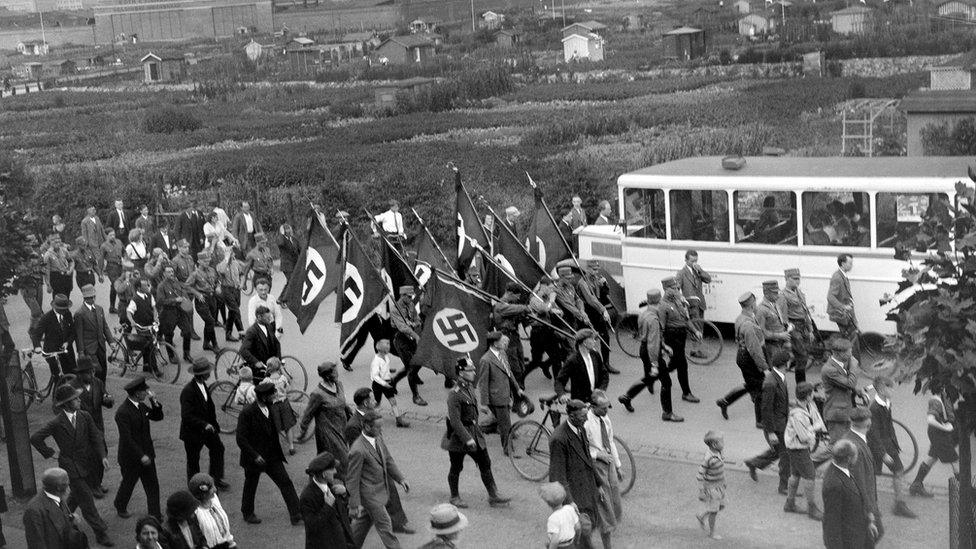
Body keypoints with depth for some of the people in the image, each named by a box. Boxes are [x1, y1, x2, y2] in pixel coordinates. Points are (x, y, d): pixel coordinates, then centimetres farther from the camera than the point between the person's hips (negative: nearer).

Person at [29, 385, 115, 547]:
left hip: (87, 465, 5)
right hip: (71, 468, -5)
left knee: (77, 495, 23)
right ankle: (100, 533, 4)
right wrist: (49, 453, -10)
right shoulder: (56, 423, -18)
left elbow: (96, 436, -2)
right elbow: (35, 438, -12)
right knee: (87, 501, -3)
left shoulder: (85, 416, -4)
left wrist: (103, 456, -14)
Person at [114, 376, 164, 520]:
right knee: (128, 483, 15)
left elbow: (158, 417, 9)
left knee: (153, 486, 6)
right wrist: (141, 456, -25)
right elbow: (126, 438, -25)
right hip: (130, 458, -7)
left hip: (146, 454, 7)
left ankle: (155, 516, 13)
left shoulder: (142, 406, 2)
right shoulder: (122, 412, -24)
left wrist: (154, 401, -8)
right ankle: (120, 507, 42)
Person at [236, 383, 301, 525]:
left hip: (272, 456, 6)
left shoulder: (271, 408, 1)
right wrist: (254, 455, -24)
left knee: (286, 482, -1)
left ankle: (296, 514, 0)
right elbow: (240, 439, -20)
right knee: (250, 486, 14)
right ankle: (248, 514, 36)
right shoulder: (247, 413, -20)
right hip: (254, 458, -6)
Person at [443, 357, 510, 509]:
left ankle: (493, 496, 13)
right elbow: (455, 421, -24)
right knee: (456, 468, 8)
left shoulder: (470, 388, 6)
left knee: (486, 464, 7)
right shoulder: (454, 394, -21)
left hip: (475, 433, 8)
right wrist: (467, 439, -25)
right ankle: (455, 497, 25)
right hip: (458, 436, -8)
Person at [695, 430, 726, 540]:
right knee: (713, 511, 5)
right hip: (710, 487, -8)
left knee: (721, 506, 18)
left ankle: (701, 516, 38)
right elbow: (700, 474, -21)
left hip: (719, 485, 8)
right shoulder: (708, 458, -28)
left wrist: (723, 482, 20)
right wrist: (701, 492, -18)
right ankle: (711, 532, 24)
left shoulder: (718, 453, -4)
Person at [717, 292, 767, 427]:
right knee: (759, 388, 3)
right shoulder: (748, 324, -28)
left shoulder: (740, 318, 3)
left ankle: (724, 401, 34)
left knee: (750, 385, 25)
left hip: (742, 354, 10)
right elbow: (754, 349, -28)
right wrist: (764, 367, -24)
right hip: (749, 359, -10)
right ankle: (761, 421, 15)